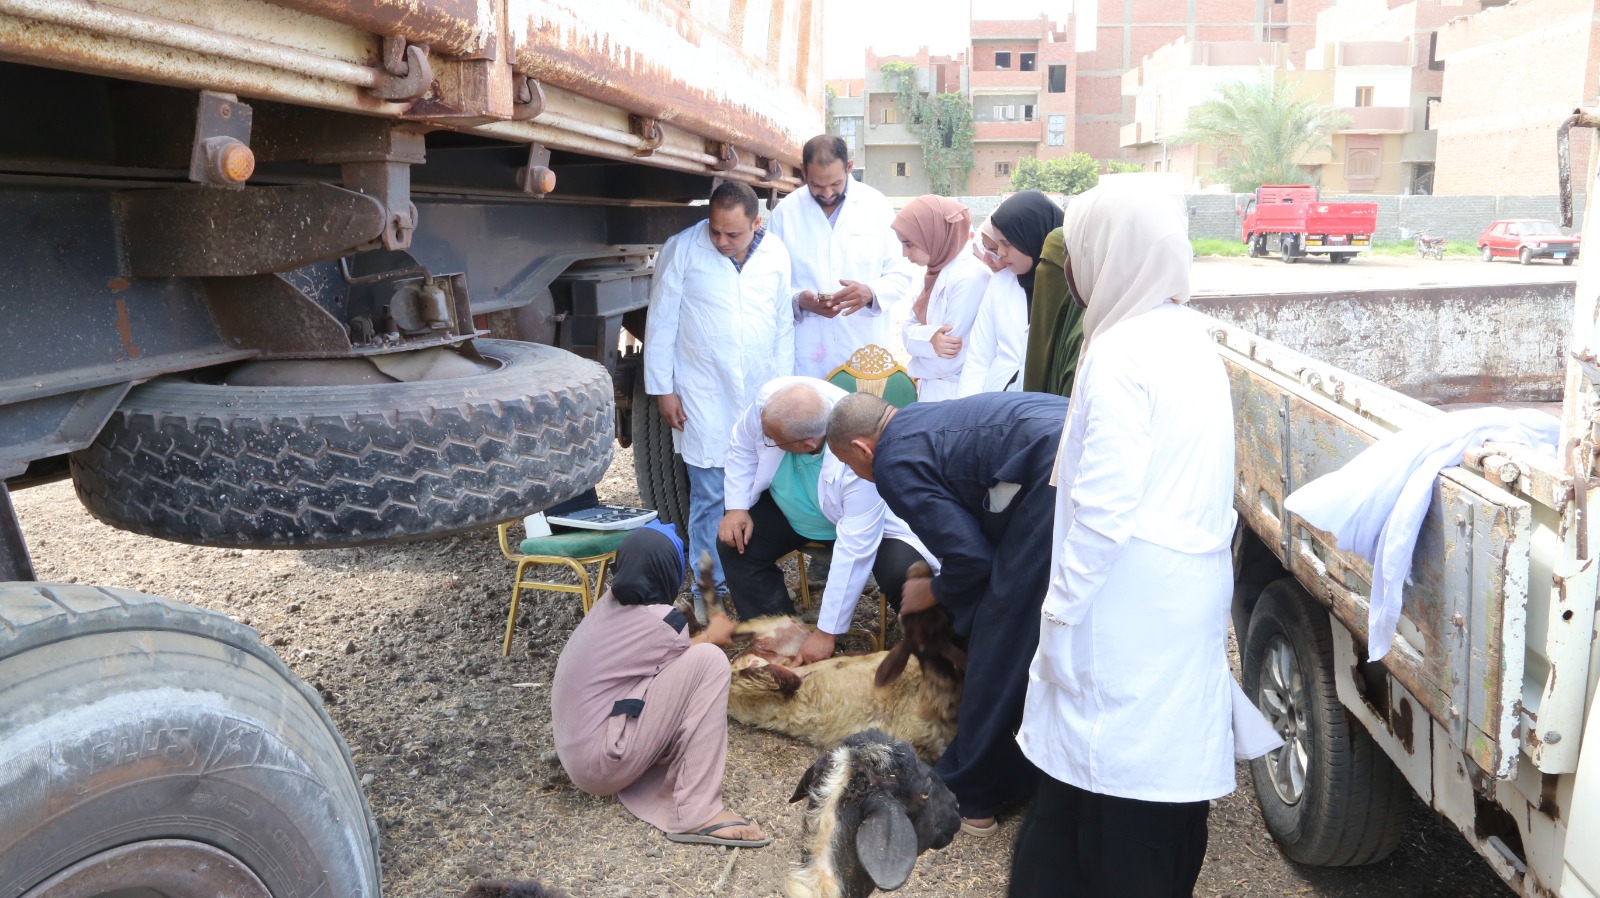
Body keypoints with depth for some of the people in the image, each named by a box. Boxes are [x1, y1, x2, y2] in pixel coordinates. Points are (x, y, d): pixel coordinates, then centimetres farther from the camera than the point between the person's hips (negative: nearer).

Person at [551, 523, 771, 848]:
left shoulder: (610, 602, 7)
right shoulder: (659, 622, -14)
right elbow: (684, 662, 7)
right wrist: (710, 636, 23)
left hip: (573, 756, 8)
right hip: (602, 762, -8)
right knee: (708, 660, -13)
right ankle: (697, 815, -16)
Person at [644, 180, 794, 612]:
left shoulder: (776, 253, 3)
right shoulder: (682, 249, -7)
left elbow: (783, 324, 11)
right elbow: (661, 322, -2)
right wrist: (662, 388, -3)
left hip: (761, 394, 3)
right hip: (705, 395, -3)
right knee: (710, 496, -1)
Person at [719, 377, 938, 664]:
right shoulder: (769, 400, -30)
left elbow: (854, 551, -36)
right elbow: (744, 447, -6)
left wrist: (826, 633, -30)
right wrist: (737, 506, -15)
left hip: (864, 519, -5)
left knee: (903, 575, -29)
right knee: (735, 545, -13)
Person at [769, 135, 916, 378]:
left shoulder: (878, 206, 2)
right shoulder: (785, 211, 2)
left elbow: (901, 276, 4)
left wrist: (870, 292, -17)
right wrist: (798, 300, -17)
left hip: (867, 352, 0)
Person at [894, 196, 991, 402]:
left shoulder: (970, 278, -21)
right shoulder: (935, 271, 7)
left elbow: (948, 361, -22)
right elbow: (910, 329, 3)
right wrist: (930, 338, -19)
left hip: (954, 396, -8)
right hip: (931, 390, 8)